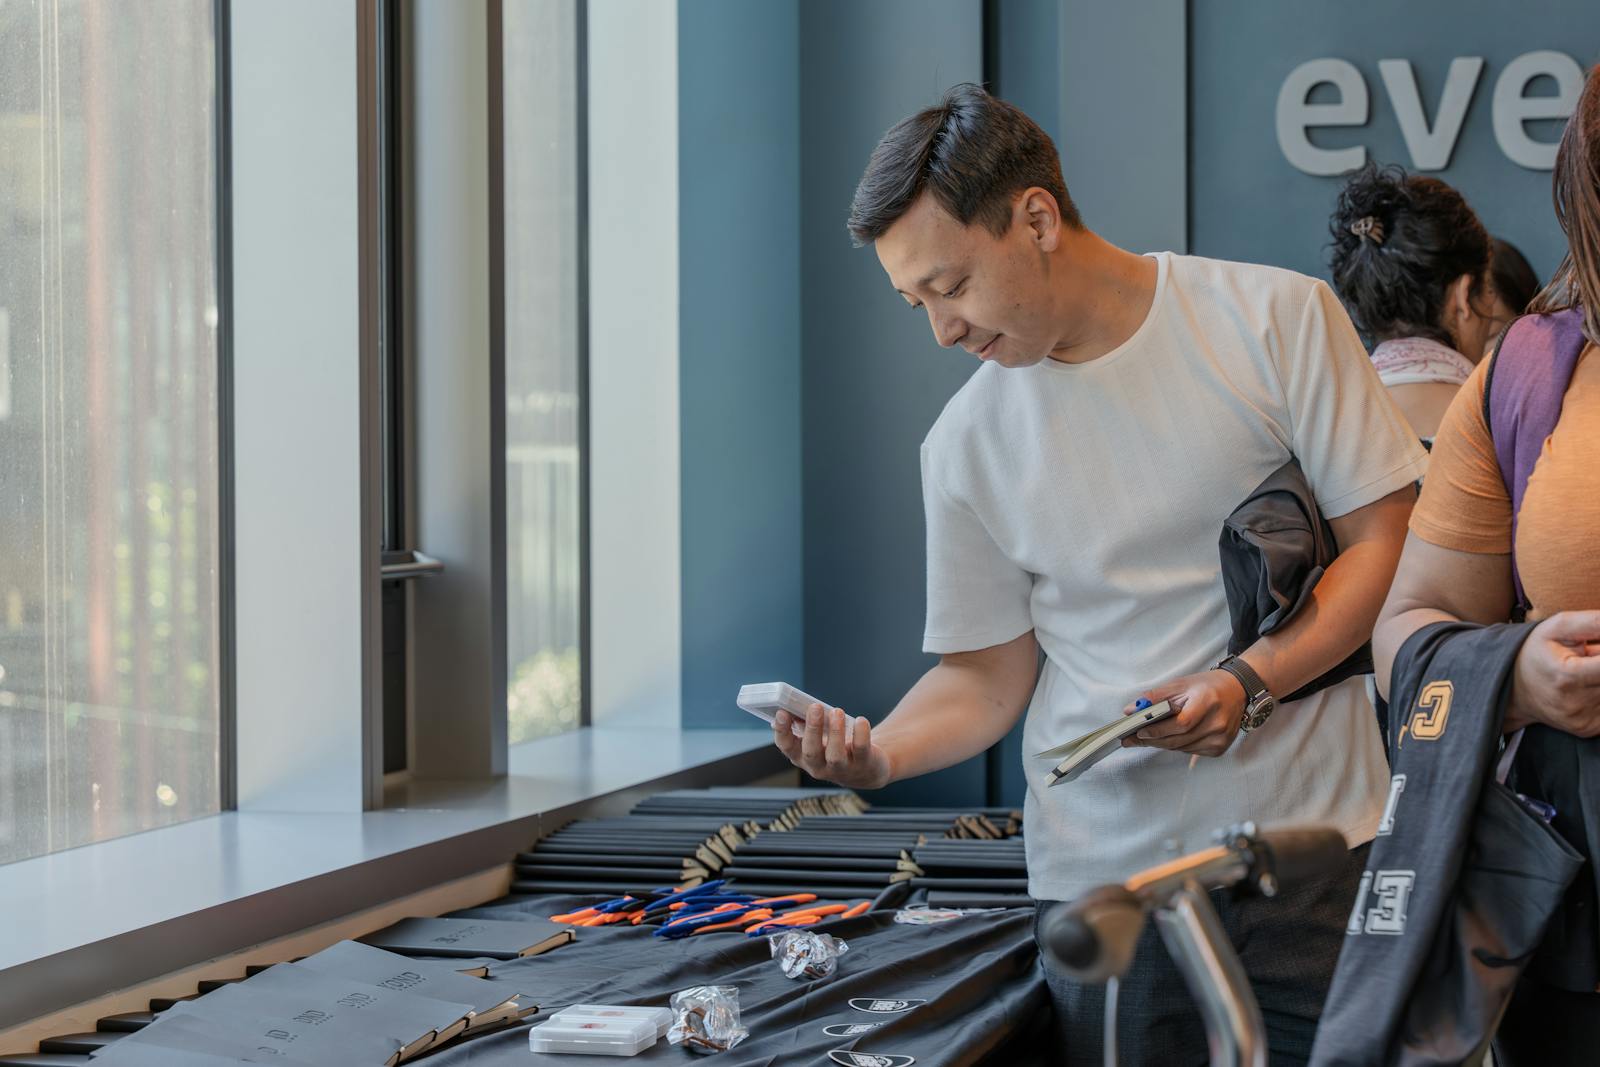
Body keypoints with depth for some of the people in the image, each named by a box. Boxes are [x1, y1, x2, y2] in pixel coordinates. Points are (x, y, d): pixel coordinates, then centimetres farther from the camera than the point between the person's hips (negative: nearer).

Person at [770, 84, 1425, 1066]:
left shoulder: (1274, 319, -2)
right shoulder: (967, 444, 6)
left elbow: (1386, 538, -2)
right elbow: (988, 674, 8)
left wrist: (1249, 683, -16)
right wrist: (878, 754, -12)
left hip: (1311, 838, -2)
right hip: (1104, 868, 2)